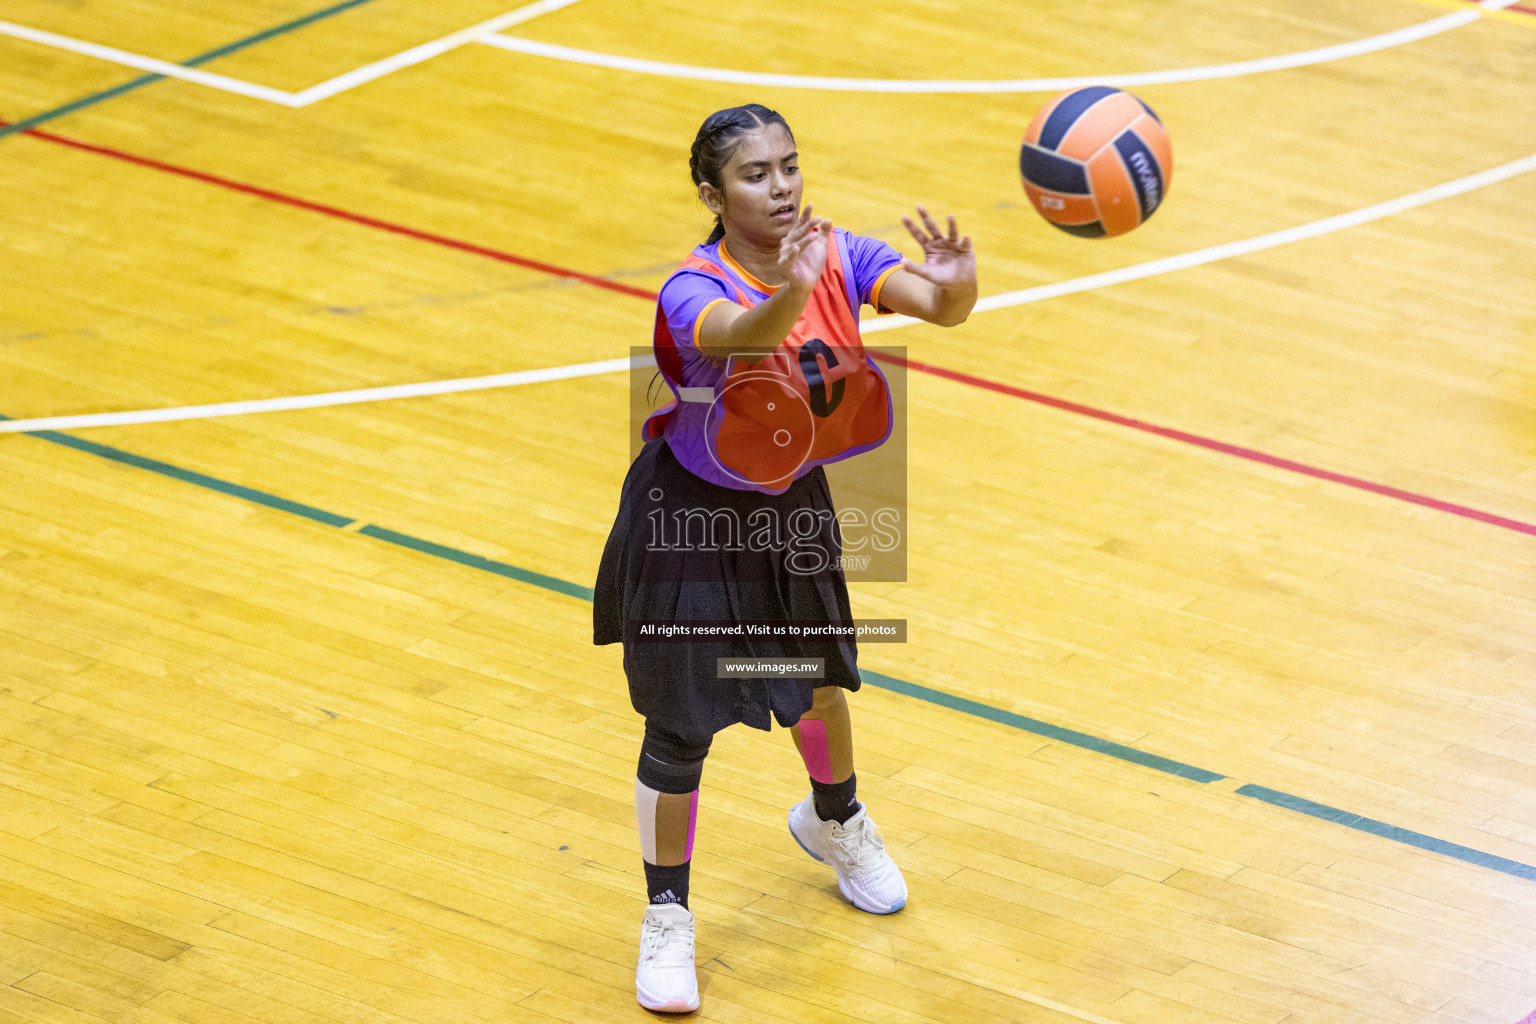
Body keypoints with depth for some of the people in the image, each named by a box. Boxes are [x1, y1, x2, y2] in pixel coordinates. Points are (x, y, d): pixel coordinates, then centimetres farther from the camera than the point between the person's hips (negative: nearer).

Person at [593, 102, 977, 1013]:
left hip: (792, 505, 5)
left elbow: (937, 304, -33)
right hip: (691, 520, -5)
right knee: (682, 726, 1)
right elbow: (740, 332, -54)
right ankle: (667, 916, 22)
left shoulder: (838, 256, -17)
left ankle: (834, 820, 55)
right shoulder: (694, 291, -31)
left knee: (818, 679, 22)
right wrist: (791, 296, -76)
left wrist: (954, 285, -58)